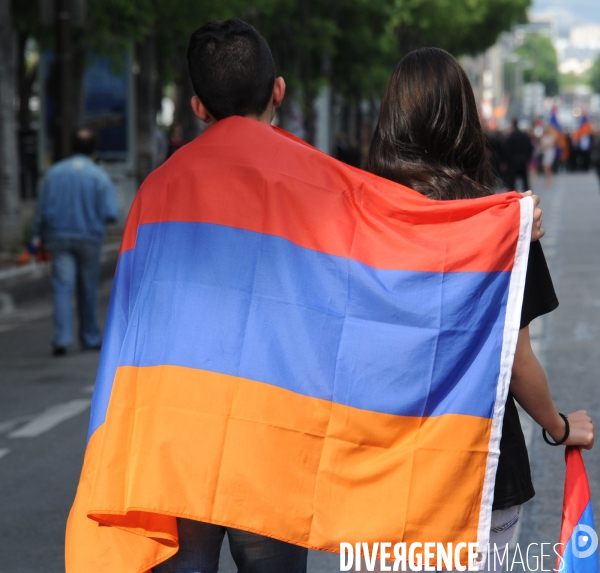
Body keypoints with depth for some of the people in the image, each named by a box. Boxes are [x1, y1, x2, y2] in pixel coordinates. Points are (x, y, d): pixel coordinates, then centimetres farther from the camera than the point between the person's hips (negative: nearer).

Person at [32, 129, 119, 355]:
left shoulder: (54, 173, 1)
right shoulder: (99, 176, -5)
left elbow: (42, 209, 2)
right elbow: (111, 213, -9)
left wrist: (38, 237, 10)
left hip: (59, 237, 1)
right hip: (89, 237, -1)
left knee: (62, 287, -4)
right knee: (88, 289, 11)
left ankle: (62, 337, -19)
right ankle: (90, 338, 20)